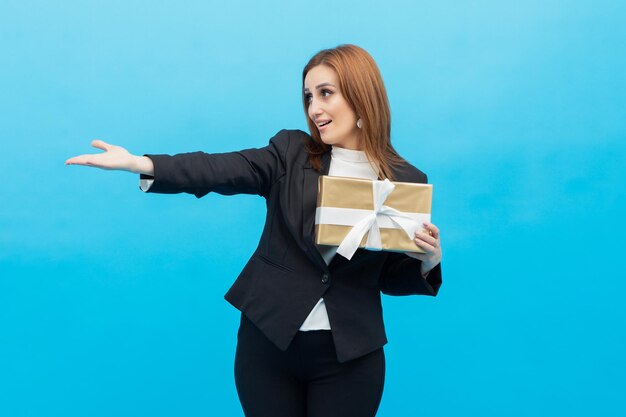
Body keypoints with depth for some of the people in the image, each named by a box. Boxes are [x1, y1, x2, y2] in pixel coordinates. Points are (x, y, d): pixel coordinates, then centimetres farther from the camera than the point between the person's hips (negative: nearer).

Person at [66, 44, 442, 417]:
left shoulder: (406, 180, -1)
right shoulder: (291, 151, -1)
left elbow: (390, 277, 6)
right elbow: (222, 170, -18)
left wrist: (429, 261, -15)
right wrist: (142, 164, -32)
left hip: (350, 356, 0)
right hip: (268, 340, 1)